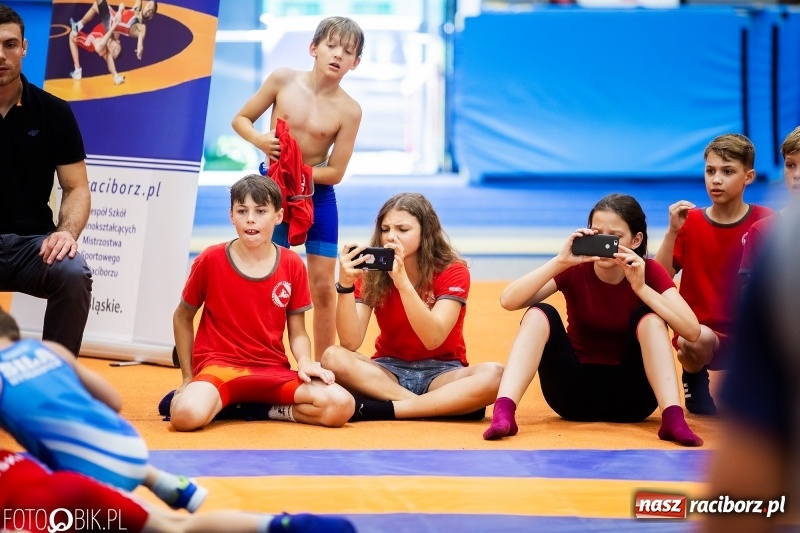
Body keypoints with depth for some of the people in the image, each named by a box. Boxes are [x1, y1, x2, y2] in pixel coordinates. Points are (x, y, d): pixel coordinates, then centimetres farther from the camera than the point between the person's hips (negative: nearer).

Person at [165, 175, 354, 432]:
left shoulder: (292, 265, 3)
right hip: (219, 365, -3)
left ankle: (263, 409, -1)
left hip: (273, 371, 3)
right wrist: (188, 378, 8)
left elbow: (297, 332, 8)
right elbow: (183, 317, 11)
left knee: (341, 406, -22)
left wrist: (305, 362, -14)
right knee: (187, 415, -38)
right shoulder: (210, 261, -3)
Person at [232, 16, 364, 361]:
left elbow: (335, 172, -11)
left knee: (323, 285, 3)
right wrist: (260, 140, -20)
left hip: (318, 197, 0)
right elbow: (241, 119, 0)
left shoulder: (348, 110, -12)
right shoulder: (283, 80, -9)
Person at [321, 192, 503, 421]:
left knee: (493, 375, -33)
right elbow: (350, 343, -16)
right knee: (333, 358, -29)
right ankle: (449, 407, -29)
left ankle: (380, 409, -31)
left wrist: (402, 281, -35)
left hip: (440, 373, -1)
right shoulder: (372, 273, -4)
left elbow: (433, 339, -25)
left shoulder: (452, 272, -9)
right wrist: (345, 284, -30)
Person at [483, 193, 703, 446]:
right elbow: (509, 301, -21)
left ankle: (673, 417, -39)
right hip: (576, 392, 1)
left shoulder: (649, 272, -8)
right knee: (540, 313, -22)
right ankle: (503, 412, -41)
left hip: (629, 395, -1)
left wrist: (640, 287, -30)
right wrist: (560, 261, -30)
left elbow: (692, 331, -23)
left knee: (648, 316, -23)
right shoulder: (575, 269, -7)